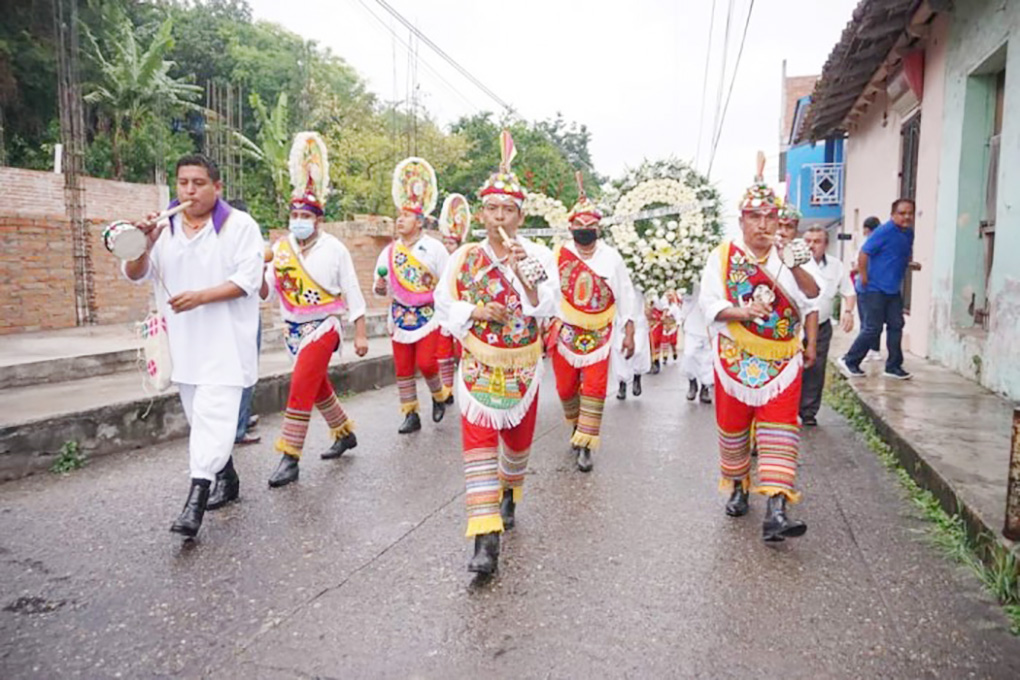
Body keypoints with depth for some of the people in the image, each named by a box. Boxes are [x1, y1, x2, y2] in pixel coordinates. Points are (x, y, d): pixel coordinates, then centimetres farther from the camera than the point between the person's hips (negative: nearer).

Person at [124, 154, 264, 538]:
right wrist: (143, 246, -16)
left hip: (225, 341, -6)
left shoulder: (240, 225, -5)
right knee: (200, 417, 15)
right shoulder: (164, 227, 9)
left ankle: (197, 496, -15)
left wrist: (201, 296, -24)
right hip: (183, 341, 6)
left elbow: (247, 281, -12)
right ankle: (227, 478, 31)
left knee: (213, 416, -14)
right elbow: (135, 275, 5)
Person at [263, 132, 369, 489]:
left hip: (323, 328, -6)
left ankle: (290, 458, -6)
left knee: (300, 390, -13)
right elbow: (267, 292, 1)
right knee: (319, 387, 18)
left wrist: (361, 334, -7)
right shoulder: (281, 249, 3)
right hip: (293, 329, 6)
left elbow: (353, 293, -6)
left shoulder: (334, 249, -9)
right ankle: (345, 433, 38)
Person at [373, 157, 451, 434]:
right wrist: (380, 286, -13)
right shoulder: (389, 251, 4)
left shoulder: (434, 248, -6)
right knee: (403, 367, 5)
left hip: (428, 314, -4)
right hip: (400, 315, 4)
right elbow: (380, 288, 9)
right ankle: (411, 414, 17)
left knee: (426, 362, -10)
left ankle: (439, 396, 20)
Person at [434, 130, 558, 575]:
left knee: (518, 439, 18)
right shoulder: (464, 257, -2)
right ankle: (486, 539, -8)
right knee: (478, 444, -9)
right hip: (478, 367, -1)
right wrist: (475, 312, -15)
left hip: (522, 368, 1)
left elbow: (544, 309, -17)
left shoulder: (538, 255, -5)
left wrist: (520, 270, -30)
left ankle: (508, 493, 49)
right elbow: (444, 304, 2)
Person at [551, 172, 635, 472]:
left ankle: (585, 446, 5)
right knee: (566, 388, 11)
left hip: (599, 334, -1)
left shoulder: (611, 256, -4)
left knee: (594, 389, -6)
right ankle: (577, 426, 39)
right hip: (565, 333, 1)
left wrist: (629, 334, -1)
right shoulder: (558, 254, -4)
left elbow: (625, 296, 1)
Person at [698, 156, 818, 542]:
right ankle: (738, 487, 35)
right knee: (732, 428, 12)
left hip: (781, 362, 0)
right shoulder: (723, 256, -1)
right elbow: (709, 302, -9)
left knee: (779, 431, -8)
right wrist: (743, 312, -24)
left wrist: (794, 264, -22)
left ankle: (775, 512, -11)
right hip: (735, 360, 0)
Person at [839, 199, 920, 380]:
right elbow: (863, 254, -16)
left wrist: (911, 265, 7)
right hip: (874, 289, -8)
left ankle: (893, 366, 17)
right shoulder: (884, 232, -14)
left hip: (893, 290, 8)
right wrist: (864, 279, -15)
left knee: (896, 326, 8)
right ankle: (848, 361, 8)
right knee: (873, 328, -6)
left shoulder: (909, 233, 10)